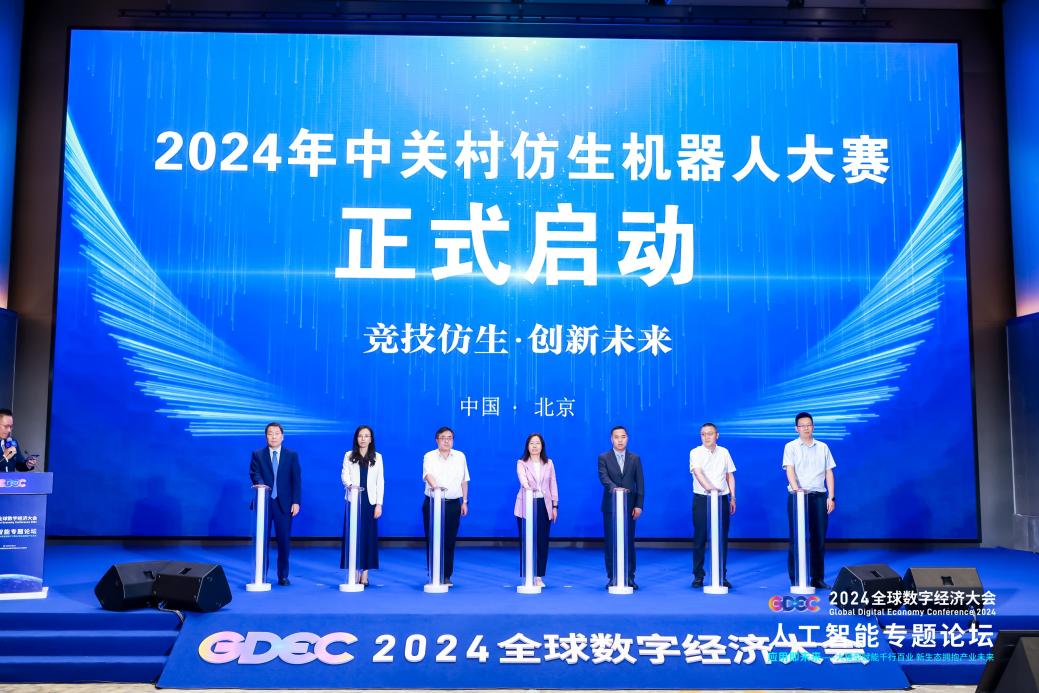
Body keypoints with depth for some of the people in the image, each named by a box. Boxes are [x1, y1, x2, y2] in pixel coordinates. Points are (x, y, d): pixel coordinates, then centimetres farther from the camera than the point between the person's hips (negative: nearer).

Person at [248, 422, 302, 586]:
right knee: (262, 540, 4)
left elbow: (296, 480, 3)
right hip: (264, 502, 0)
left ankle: (283, 576, 12)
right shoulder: (257, 454, 7)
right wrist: (261, 484, -29)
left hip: (284, 504, 0)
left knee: (284, 540, 2)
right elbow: (254, 474, -7)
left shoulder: (292, 455, 7)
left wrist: (296, 502, -6)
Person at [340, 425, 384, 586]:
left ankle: (365, 574, 3)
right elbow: (344, 475, -3)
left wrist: (379, 504, -2)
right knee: (352, 535, -3)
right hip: (353, 500, 0)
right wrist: (350, 484, -26)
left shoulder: (377, 457, 9)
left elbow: (380, 482, 6)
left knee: (369, 535, -1)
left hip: (370, 501, 0)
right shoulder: (349, 456, 8)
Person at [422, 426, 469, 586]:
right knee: (432, 541, 1)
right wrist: (434, 486, -41)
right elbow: (428, 474, -20)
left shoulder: (460, 457, 9)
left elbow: (464, 481, 13)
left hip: (453, 504, 2)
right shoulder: (429, 457, -1)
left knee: (449, 541, 3)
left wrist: (465, 502, 8)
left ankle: (446, 576, 11)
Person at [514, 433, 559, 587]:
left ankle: (538, 577, 12)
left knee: (542, 542, 1)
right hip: (526, 506, -2)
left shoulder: (549, 463, 10)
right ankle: (527, 576, 9)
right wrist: (526, 486, -43)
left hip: (544, 505, 2)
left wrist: (555, 506, 6)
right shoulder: (521, 463, 1)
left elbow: (553, 485, 11)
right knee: (526, 541, -1)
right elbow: (522, 477, -21)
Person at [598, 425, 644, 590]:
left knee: (629, 541, 3)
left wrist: (639, 505, -3)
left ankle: (629, 577, 10)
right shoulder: (603, 458, 2)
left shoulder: (635, 458, 8)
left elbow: (640, 483, 5)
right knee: (610, 542, 1)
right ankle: (612, 578, 7)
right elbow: (603, 477, -13)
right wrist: (614, 487, -33)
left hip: (629, 506, 1)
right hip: (610, 505, -1)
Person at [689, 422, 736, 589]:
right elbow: (698, 472, -21)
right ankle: (698, 575, 9)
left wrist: (733, 498, 7)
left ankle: (722, 576, 13)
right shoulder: (695, 453, -4)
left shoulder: (724, 453, 9)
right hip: (702, 499, -3)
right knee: (699, 538, 0)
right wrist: (708, 487, -38)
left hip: (721, 499, 3)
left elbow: (730, 475, 13)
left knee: (722, 539, 4)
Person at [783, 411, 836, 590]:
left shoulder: (823, 447, 13)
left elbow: (829, 473, 12)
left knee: (819, 538, 5)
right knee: (797, 537, -1)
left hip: (819, 496, 3)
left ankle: (818, 578, 14)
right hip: (798, 496, -3)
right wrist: (796, 488, -27)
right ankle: (796, 579, 4)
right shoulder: (791, 447, 3)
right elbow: (790, 469, -10)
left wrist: (831, 497, 4)